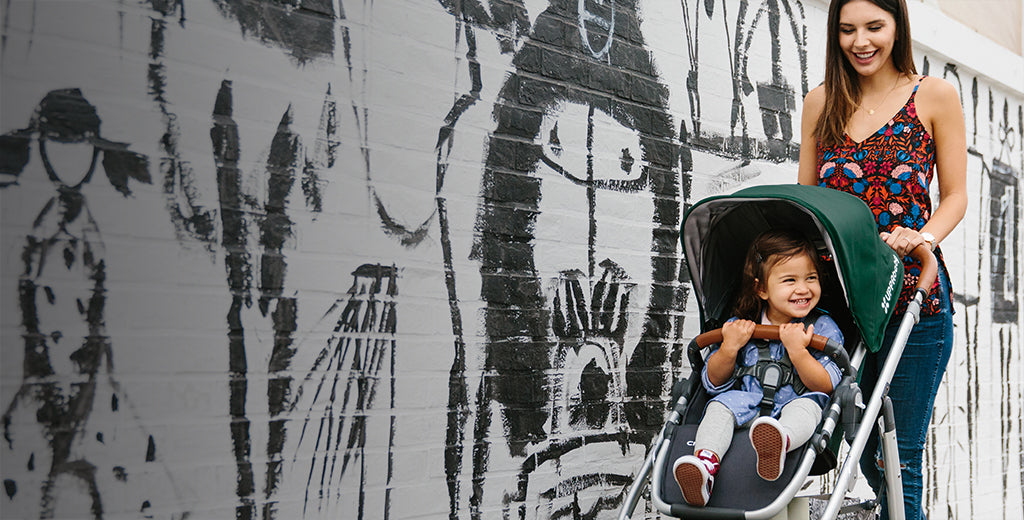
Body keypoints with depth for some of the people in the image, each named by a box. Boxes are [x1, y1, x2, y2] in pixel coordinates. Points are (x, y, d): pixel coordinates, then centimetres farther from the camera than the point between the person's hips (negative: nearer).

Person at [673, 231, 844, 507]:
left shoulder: (823, 328, 2)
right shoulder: (742, 328, 6)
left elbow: (826, 386, -9)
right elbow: (713, 382, 9)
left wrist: (798, 351, -23)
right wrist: (729, 348, -9)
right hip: (748, 408, 3)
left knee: (807, 404, -34)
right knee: (721, 404, -24)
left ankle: (779, 442, -68)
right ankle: (706, 460, -49)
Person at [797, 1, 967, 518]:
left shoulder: (935, 97, 4)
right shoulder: (821, 103, 12)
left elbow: (955, 196, 5)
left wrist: (922, 237, -16)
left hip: (913, 296, -3)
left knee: (898, 459, -3)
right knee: (865, 454, 7)